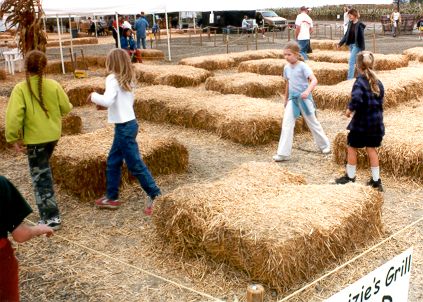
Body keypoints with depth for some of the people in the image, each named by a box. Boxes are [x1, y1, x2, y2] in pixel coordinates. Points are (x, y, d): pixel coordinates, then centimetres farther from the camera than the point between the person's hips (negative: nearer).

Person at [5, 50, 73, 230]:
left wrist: (14, 138, -10)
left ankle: (51, 218, 6)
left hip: (34, 139, -5)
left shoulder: (20, 89, -16)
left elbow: (13, 116, -22)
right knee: (44, 172, 25)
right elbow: (66, 108, 3)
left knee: (40, 177, 4)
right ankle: (49, 212, 34)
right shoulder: (53, 85, -6)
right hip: (52, 135, 5)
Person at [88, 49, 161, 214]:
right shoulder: (127, 79, 9)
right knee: (113, 162, 18)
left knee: (135, 164, -2)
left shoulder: (112, 79, -16)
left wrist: (94, 96, -11)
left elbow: (108, 101, -30)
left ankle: (155, 196, 5)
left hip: (124, 127, -9)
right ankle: (112, 197, 27)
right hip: (128, 124, 9)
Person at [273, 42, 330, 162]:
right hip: (292, 99, 5)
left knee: (313, 123, 10)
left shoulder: (302, 66, -14)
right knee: (286, 124, -6)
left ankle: (325, 145, 32)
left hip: (304, 98, -5)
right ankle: (283, 153, -6)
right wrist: (286, 99, 23)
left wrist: (307, 91, -42)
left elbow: (314, 80, -25)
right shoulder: (286, 68, 4)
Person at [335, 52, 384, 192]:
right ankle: (376, 180, 16)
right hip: (376, 121, 6)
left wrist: (350, 109, -15)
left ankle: (350, 177, 21)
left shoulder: (360, 81, -17)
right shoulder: (377, 82, 4)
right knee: (371, 149, 13)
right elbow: (380, 101, 10)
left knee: (352, 147, 10)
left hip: (361, 122, -6)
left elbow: (356, 99, -32)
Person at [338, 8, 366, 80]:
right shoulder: (350, 23, 6)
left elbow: (361, 37, -15)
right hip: (351, 45, 7)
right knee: (356, 62, 17)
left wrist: (362, 49, -15)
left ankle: (350, 79, -9)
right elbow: (346, 34, 13)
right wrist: (340, 43, 8)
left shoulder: (359, 25, -15)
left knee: (351, 62, -11)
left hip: (357, 45, -7)